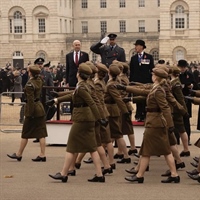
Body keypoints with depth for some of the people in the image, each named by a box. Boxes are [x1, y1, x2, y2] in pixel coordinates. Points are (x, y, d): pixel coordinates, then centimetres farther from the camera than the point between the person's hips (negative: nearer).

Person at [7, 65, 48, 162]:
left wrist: (30, 113, -17)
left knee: (25, 134, 3)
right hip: (40, 108, 7)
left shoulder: (30, 84, -17)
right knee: (41, 133, 6)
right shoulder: (39, 81, 3)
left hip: (33, 109, -7)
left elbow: (30, 100, -19)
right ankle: (42, 155, 6)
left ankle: (19, 154, 14)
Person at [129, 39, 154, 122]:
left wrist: (151, 81, -5)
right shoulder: (133, 58, 11)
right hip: (136, 82, 2)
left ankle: (145, 115, 6)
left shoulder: (149, 57, 3)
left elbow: (152, 70, 1)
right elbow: (131, 71, 10)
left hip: (146, 82, -2)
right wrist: (131, 81, 3)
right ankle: (139, 116, 6)